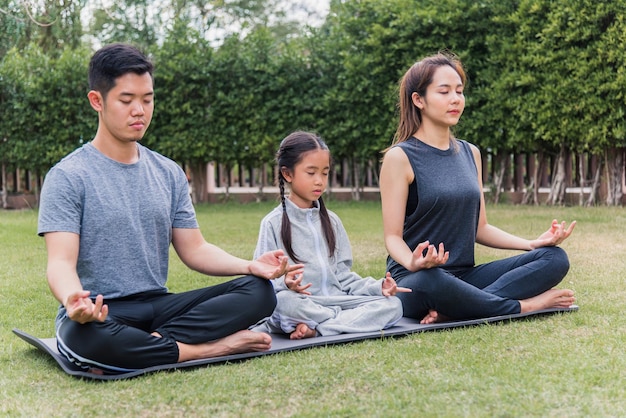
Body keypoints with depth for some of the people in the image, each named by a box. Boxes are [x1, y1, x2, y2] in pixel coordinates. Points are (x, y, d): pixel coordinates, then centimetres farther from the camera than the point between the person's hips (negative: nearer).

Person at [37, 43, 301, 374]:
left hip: (158, 306, 5)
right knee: (84, 336, -41)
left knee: (258, 291, -14)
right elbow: (61, 262, -14)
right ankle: (211, 347, -22)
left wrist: (249, 265, -9)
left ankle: (150, 343, -23)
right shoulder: (68, 177, -5)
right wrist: (72, 298, -38)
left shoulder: (169, 174, 11)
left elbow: (194, 250, 10)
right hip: (100, 315, -4)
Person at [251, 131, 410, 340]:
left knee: (393, 304, -15)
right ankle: (353, 318, -19)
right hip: (300, 302, -5)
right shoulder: (273, 223, 1)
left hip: (337, 300, 5)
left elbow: (342, 275, 15)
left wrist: (377, 287, -1)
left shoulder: (331, 220, 17)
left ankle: (316, 328, -23)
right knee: (283, 301, -38)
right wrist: (285, 284, -28)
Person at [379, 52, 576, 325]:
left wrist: (532, 243, 4)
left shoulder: (470, 154, 14)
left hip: (464, 276, 7)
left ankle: (452, 311, -25)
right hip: (416, 281, -6)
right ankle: (524, 305, -17)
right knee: (429, 282, -41)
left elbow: (479, 227, 17)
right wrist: (413, 263, -31)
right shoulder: (400, 157, -6)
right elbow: (393, 237, -9)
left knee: (554, 258, -10)